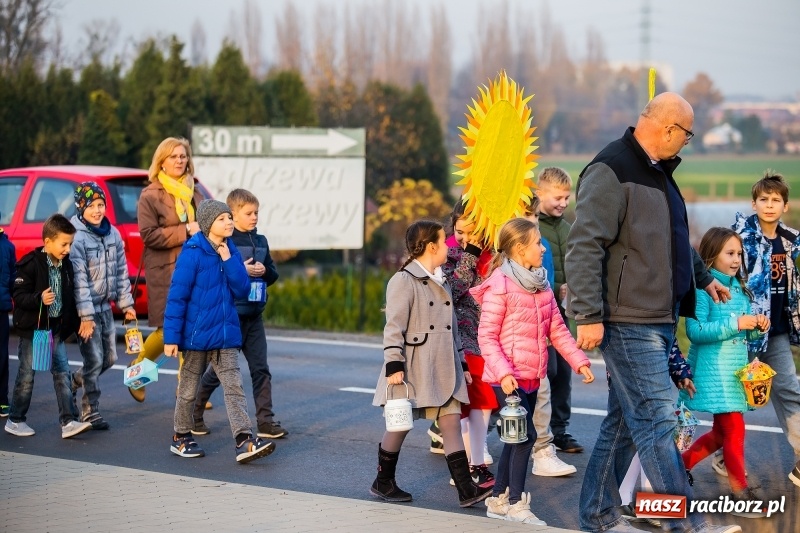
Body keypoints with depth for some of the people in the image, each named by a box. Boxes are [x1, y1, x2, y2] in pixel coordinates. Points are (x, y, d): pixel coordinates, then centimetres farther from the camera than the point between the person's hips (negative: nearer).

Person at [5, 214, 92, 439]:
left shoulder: (66, 264, 5)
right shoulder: (30, 264, -15)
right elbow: (19, 295, -16)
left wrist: (70, 324, 12)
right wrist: (39, 298, -33)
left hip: (56, 328, 6)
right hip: (32, 328, -5)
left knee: (62, 373, 0)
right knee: (26, 375, 4)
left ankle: (68, 421, -2)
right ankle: (15, 420, 17)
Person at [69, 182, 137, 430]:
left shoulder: (113, 234, 5)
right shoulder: (76, 237, -15)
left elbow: (121, 271, 11)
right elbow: (78, 279, -18)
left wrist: (126, 303, 7)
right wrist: (86, 316, -20)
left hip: (105, 306, 7)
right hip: (86, 309, -7)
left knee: (109, 358, 13)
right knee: (94, 360, -6)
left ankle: (74, 382, 36)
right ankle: (90, 412, 6)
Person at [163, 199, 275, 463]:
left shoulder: (230, 251, 4)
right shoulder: (193, 253, -14)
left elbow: (242, 289, -1)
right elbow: (176, 295, -14)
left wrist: (228, 260, -14)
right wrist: (171, 336, -16)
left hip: (226, 334, 5)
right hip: (197, 333, -5)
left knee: (234, 387, -3)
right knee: (189, 389, 10)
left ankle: (245, 441, -9)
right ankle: (181, 437, 26)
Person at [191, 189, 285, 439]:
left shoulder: (260, 241, 11)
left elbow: (273, 274, 15)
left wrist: (264, 270, -6)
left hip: (254, 315, 6)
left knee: (261, 369, 2)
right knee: (219, 369, 3)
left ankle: (265, 421, 4)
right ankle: (194, 414, 20)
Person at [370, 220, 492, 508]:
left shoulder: (442, 282, 17)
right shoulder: (403, 281, -9)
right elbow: (394, 327, -14)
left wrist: (461, 363, 20)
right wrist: (394, 365, -20)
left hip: (443, 369, 7)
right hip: (413, 369, -7)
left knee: (451, 421, -1)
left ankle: (466, 490, -5)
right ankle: (383, 482, 20)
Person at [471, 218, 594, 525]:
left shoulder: (542, 286, 11)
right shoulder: (500, 286, -13)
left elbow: (557, 329, 13)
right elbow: (486, 336, -15)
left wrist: (579, 361, 4)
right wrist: (503, 373, -25)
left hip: (531, 376, 8)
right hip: (508, 377, -8)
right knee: (525, 435, -10)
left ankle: (498, 499, 23)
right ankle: (516, 504, -1)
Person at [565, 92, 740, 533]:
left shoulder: (658, 172, 17)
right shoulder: (610, 170, -13)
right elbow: (584, 247, -19)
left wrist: (704, 277, 45)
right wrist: (589, 316, -23)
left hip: (659, 321, 10)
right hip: (629, 322, -10)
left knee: (625, 421, 12)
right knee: (655, 422, -7)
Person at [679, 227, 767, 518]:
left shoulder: (739, 288, 11)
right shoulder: (702, 288, -12)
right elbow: (695, 331, -20)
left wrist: (758, 326, -3)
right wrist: (735, 325, -24)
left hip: (736, 369, 8)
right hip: (713, 371, -8)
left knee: (723, 431, 14)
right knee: (734, 428, -8)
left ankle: (681, 463, 32)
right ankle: (740, 492, -2)